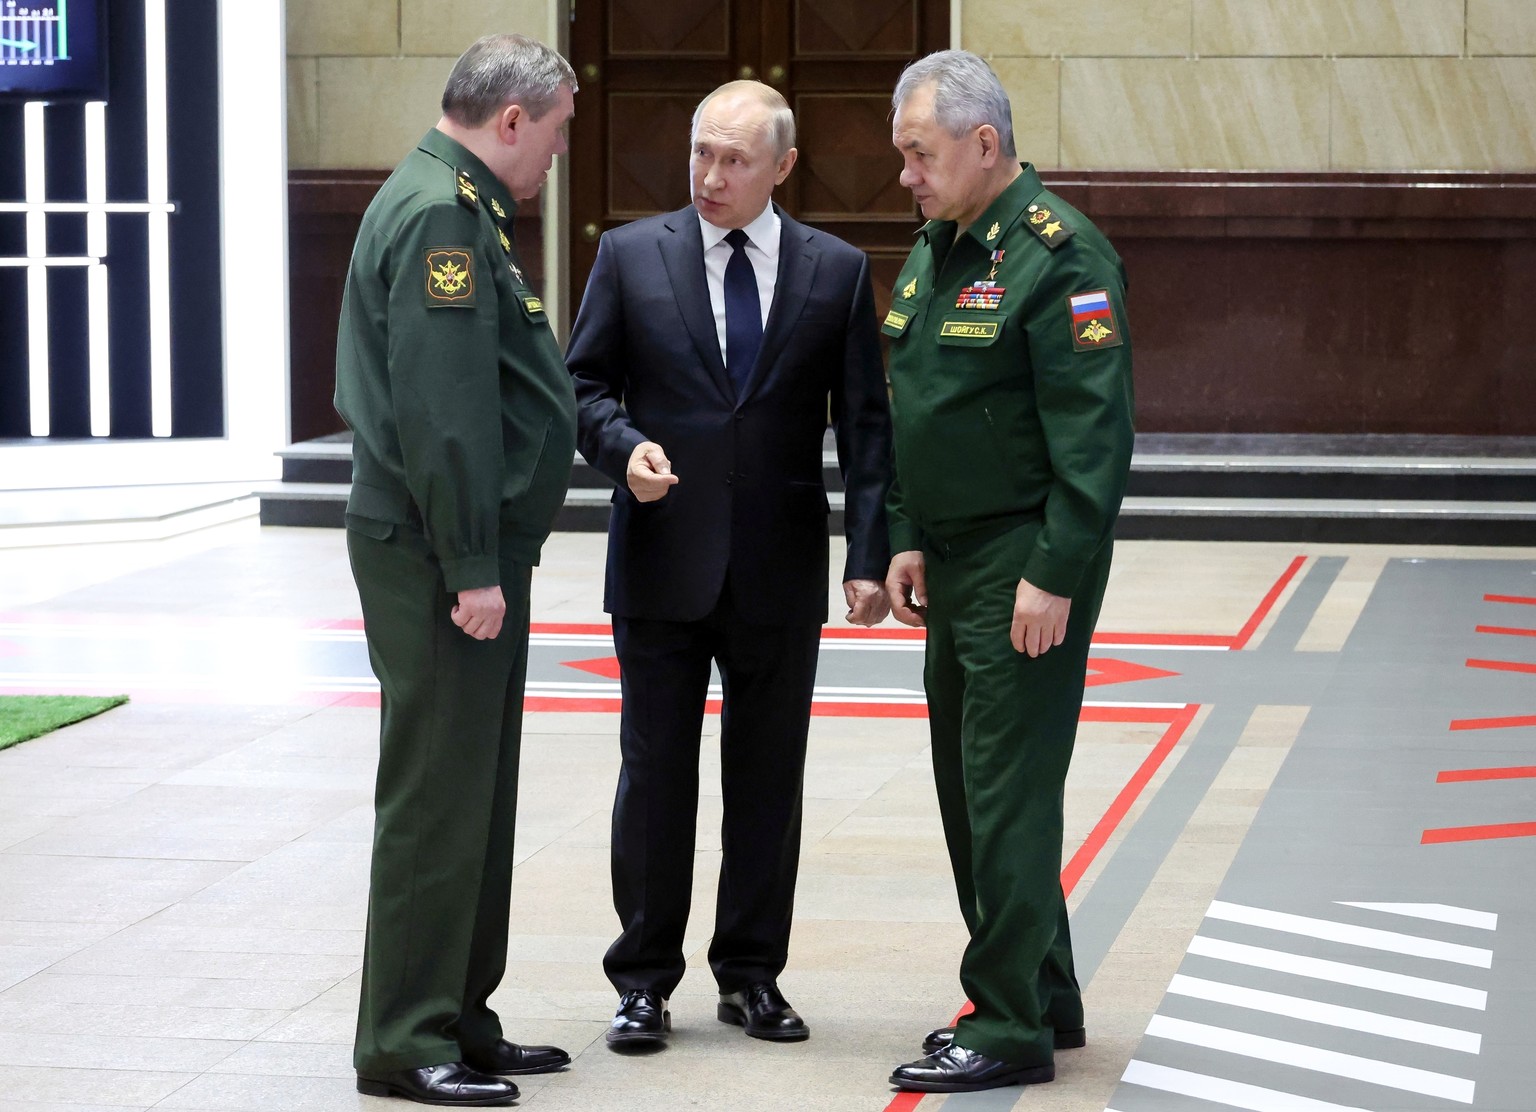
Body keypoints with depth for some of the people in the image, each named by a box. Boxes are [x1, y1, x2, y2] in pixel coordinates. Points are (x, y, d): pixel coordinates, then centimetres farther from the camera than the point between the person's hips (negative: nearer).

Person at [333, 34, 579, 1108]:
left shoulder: (454, 206, 17)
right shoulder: (441, 214, -16)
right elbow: (444, 408, -23)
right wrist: (471, 566, -23)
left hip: (475, 549, 11)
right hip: (440, 559, -11)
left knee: (475, 795, 15)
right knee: (436, 797, -6)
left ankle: (460, 1019, 23)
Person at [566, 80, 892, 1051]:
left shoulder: (836, 272, 2)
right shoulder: (632, 255, 2)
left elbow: (864, 423, 2)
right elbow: (585, 382, 6)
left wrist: (870, 554, -6)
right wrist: (624, 446, -16)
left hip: (781, 571, 1)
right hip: (662, 561, 0)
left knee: (769, 780, 8)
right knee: (655, 777, 4)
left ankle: (753, 973, 19)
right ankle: (645, 979, 13)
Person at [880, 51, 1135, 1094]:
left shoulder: (1059, 254, -15)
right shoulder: (934, 249, 13)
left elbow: (1094, 430, -19)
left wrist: (1054, 575, -21)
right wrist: (909, 538, 14)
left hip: (1027, 569, -9)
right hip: (955, 566, 9)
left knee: (1009, 793, -7)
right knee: (969, 784, 14)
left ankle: (1012, 1029, -1)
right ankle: (1046, 995, 25)